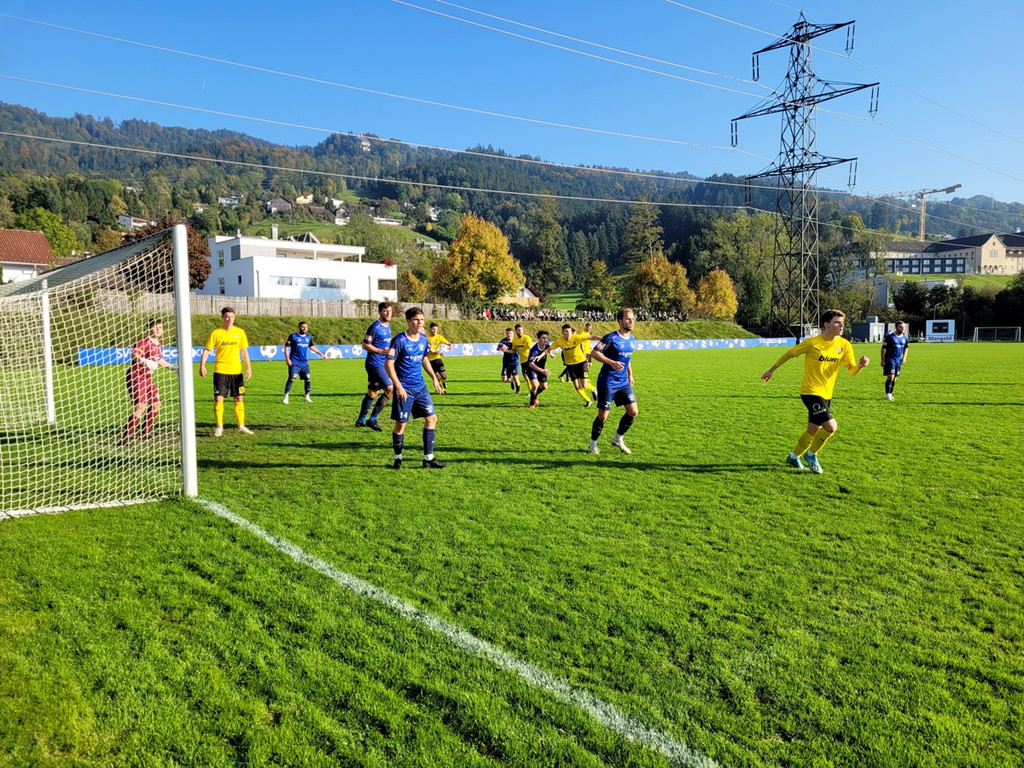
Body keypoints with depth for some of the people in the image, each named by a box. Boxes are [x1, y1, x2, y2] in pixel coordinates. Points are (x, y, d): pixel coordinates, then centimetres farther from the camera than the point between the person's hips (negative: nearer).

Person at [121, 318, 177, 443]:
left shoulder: (159, 345, 10)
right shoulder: (144, 342, -15)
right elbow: (134, 354, -32)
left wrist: (174, 367, 37)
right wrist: (146, 361, -50)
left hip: (147, 377, 9)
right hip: (136, 376, -9)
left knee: (156, 405, 13)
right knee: (141, 407, -17)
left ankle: (146, 432, 29)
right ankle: (125, 438, -13)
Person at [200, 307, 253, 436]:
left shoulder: (240, 332, 5)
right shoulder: (216, 333, -2)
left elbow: (244, 351, 10)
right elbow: (207, 349, 0)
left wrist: (248, 367, 3)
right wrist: (202, 365, -12)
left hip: (236, 371, 2)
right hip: (220, 371, -2)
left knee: (239, 399, 5)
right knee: (218, 398, -5)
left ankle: (241, 426, 16)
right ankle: (219, 426, 8)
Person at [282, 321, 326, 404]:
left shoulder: (309, 337, 10)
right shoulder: (293, 336, -5)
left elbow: (312, 347, 25)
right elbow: (287, 347, -7)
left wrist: (320, 353, 22)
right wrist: (287, 358, -16)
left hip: (305, 363, 5)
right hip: (294, 363, -5)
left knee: (307, 379, 5)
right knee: (291, 379, -12)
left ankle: (307, 397, 20)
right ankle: (286, 397, -5)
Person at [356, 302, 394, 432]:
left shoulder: (388, 325, 13)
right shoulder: (375, 326, -14)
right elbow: (365, 345, -16)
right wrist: (382, 351, -24)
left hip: (381, 364, 9)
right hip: (375, 364, -9)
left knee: (372, 393, 15)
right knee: (390, 389, -12)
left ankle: (361, 420, 25)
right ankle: (372, 419, -5)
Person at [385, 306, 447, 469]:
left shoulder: (423, 339, 6)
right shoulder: (399, 340, -14)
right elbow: (388, 364, -14)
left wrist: (434, 378, 14)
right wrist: (398, 386, -19)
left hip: (420, 387, 7)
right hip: (404, 389, -6)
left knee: (431, 418, 4)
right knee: (401, 424, 0)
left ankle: (428, 459, 12)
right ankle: (398, 459, 19)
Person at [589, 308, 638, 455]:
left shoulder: (632, 339, 7)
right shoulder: (611, 338, -16)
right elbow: (594, 352, -19)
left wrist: (630, 374, 18)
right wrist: (612, 362, -29)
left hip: (623, 382, 7)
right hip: (607, 382, -7)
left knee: (633, 411, 2)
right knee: (603, 416, -1)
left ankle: (618, 439, 21)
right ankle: (593, 444, 20)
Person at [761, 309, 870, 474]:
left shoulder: (844, 345, -1)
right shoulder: (813, 343, -15)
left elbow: (852, 370, 0)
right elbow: (790, 353, -2)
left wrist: (861, 365, -23)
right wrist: (771, 370, 5)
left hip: (826, 394, 7)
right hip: (811, 392, -6)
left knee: (814, 431, 16)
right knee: (831, 426, -17)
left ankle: (793, 457, 37)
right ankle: (811, 454, 7)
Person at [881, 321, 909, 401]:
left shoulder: (905, 338, 7)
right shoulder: (889, 337, -11)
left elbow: (906, 348, 23)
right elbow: (884, 348, -9)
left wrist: (904, 357, 9)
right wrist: (883, 360, -11)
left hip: (898, 361, 6)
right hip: (889, 360, -6)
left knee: (894, 378, 8)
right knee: (890, 377, -14)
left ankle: (890, 394, 17)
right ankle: (887, 395, -11)